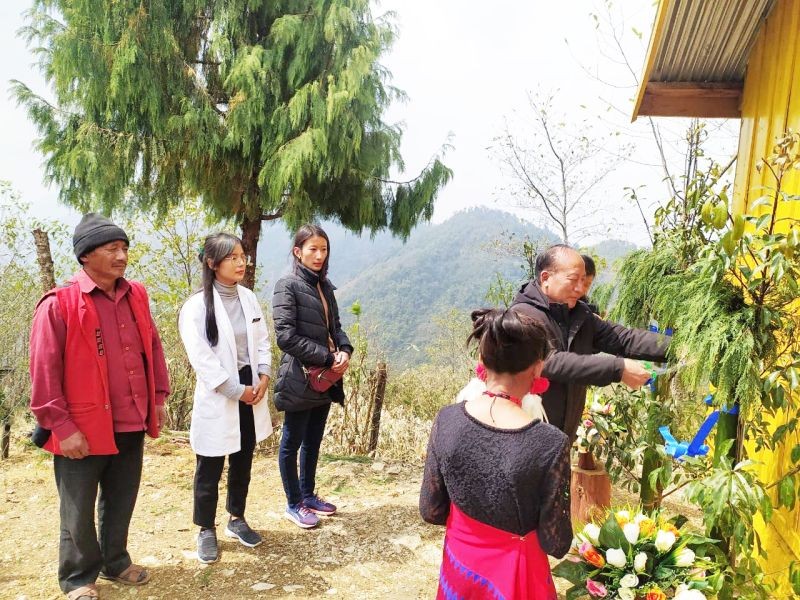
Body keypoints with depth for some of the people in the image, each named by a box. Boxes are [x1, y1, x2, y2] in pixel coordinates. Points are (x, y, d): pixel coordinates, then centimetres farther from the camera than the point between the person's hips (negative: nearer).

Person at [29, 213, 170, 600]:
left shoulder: (136, 296, 5)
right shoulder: (58, 304, -13)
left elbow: (152, 349, 13)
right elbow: (43, 372, -13)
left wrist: (158, 398, 11)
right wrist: (62, 427, -14)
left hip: (131, 426, 5)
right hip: (83, 430, -5)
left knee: (121, 504, 19)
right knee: (79, 512, 12)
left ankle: (115, 562, 41)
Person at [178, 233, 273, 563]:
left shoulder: (249, 298, 4)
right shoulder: (197, 306, -14)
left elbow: (262, 340, 9)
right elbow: (201, 357, -18)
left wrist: (263, 377, -5)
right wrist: (237, 390, -16)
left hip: (251, 391, 6)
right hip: (217, 396, -5)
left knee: (242, 462, 17)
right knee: (210, 469, 8)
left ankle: (237, 519, 36)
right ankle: (206, 530, 26)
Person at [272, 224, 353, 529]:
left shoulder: (325, 285, 10)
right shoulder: (288, 286, -11)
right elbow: (285, 336, -19)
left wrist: (345, 350, -6)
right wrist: (328, 357, -18)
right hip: (301, 378, -7)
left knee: (313, 440, 18)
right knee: (292, 442, 8)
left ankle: (308, 495, 34)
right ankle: (294, 504, 22)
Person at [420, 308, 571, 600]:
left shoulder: (447, 420, -17)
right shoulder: (550, 444, -27)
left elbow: (431, 511, -6)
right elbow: (556, 545, -16)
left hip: (459, 559, 3)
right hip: (512, 571, -2)